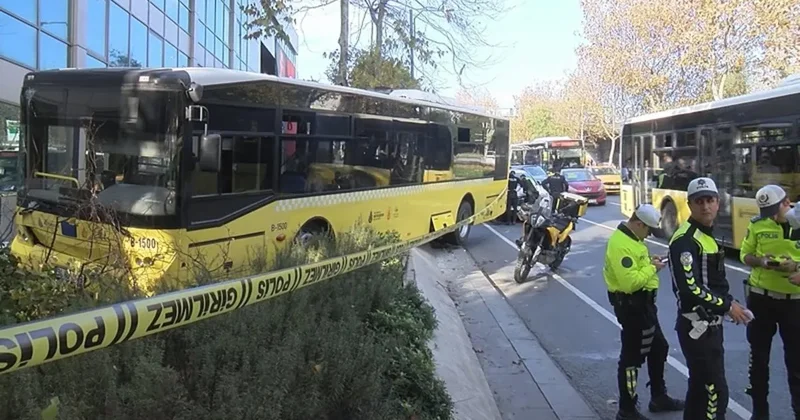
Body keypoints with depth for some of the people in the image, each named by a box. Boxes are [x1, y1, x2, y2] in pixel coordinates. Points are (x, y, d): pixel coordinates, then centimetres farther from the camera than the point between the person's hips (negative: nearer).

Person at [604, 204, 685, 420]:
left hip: (643, 302, 11)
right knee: (632, 356, -1)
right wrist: (652, 268, -18)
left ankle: (659, 397, 38)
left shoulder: (631, 238, 8)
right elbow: (630, 282, -31)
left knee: (658, 348, 22)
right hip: (631, 305, -11)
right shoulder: (620, 244, -25)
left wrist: (650, 261, 3)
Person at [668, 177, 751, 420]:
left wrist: (729, 302, 9)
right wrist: (726, 305, -18)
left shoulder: (706, 235, 14)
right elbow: (689, 288, -28)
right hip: (697, 326, -10)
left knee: (700, 385, 20)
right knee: (716, 392, -7)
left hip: (710, 324, 10)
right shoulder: (685, 240, -19)